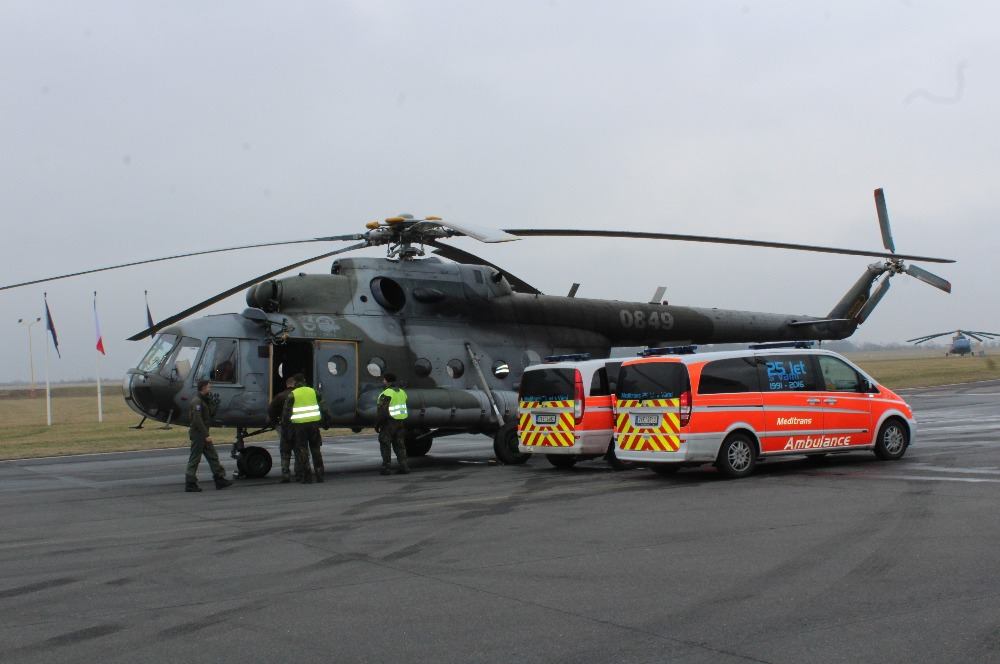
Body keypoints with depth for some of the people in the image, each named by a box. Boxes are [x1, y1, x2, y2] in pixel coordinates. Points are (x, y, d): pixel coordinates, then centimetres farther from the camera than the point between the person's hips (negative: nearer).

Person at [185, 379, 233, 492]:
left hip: (203, 435, 10)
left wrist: (211, 401, 2)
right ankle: (190, 484, 1)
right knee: (194, 459, -4)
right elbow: (197, 420, -24)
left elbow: (211, 414, 13)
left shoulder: (204, 400, 16)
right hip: (198, 433, -10)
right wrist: (206, 435, -24)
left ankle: (219, 479, 13)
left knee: (213, 456, 10)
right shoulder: (197, 401, -16)